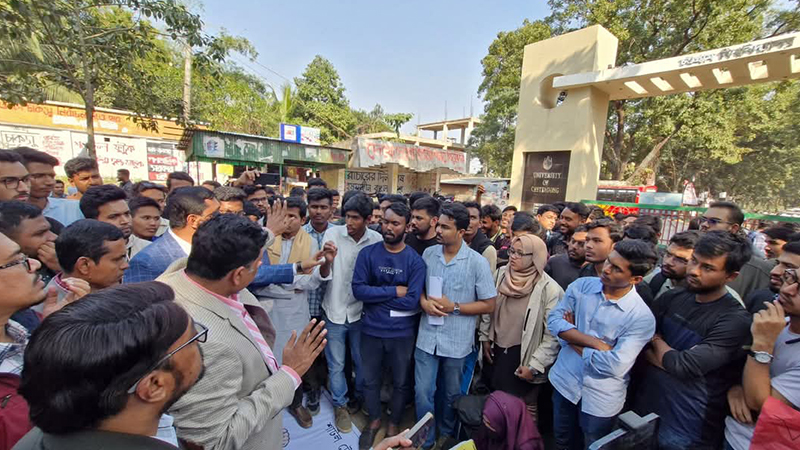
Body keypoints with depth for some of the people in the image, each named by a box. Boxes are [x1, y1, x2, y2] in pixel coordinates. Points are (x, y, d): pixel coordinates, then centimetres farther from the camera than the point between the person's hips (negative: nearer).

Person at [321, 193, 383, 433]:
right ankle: (340, 405, 39)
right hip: (334, 311, 0)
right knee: (336, 364, 14)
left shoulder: (377, 240, -9)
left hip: (360, 311, 1)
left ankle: (359, 397, 46)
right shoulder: (332, 233, -11)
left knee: (362, 361, 19)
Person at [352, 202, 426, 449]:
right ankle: (374, 419, 50)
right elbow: (358, 290, -17)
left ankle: (394, 423, 48)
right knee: (370, 380, 21)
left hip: (402, 333, -1)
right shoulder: (367, 253, -8)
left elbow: (412, 301, -19)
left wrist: (376, 295, -16)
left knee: (401, 382, 20)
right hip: (371, 330, 1)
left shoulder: (415, 260, -12)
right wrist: (394, 291, -20)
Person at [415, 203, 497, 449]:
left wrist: (453, 307, -17)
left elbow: (488, 305, -9)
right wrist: (424, 301, -13)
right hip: (427, 337, 2)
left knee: (452, 395, 21)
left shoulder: (478, 262, -14)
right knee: (422, 392, 11)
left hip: (456, 341, -2)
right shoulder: (428, 253, -3)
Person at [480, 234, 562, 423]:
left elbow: (553, 335, -17)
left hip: (524, 357, -5)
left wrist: (534, 366, -15)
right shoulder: (501, 274, -6)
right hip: (496, 351, 5)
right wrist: (485, 338, 7)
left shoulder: (549, 289, -20)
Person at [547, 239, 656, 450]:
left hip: (601, 399, -3)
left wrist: (572, 338, -16)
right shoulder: (582, 285, -10)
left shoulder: (642, 317, -21)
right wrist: (595, 343, -24)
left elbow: (614, 366, -26)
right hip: (564, 381, 3)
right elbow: (554, 320, -14)